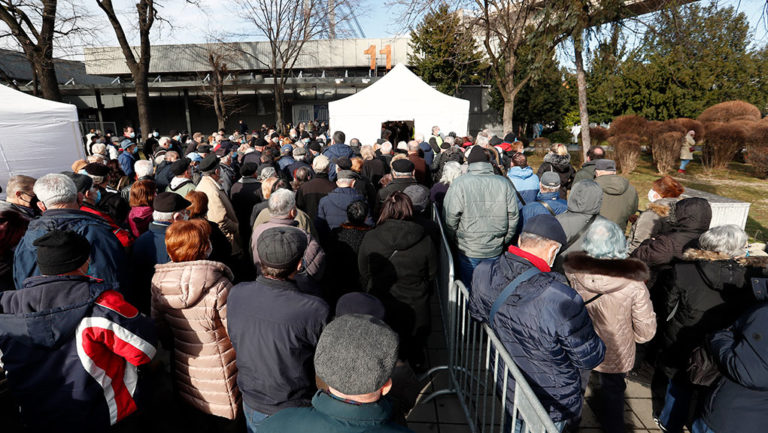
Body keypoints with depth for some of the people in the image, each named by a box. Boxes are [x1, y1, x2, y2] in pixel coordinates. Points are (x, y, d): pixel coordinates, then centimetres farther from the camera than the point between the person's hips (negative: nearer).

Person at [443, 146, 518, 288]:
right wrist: (504, 241, 15)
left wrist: (455, 241, 4)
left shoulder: (459, 184, -13)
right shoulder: (504, 183, -4)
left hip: (468, 251, -3)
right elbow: (513, 218, 1)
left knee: (468, 288, 14)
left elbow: (450, 220, -13)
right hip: (495, 250, 3)